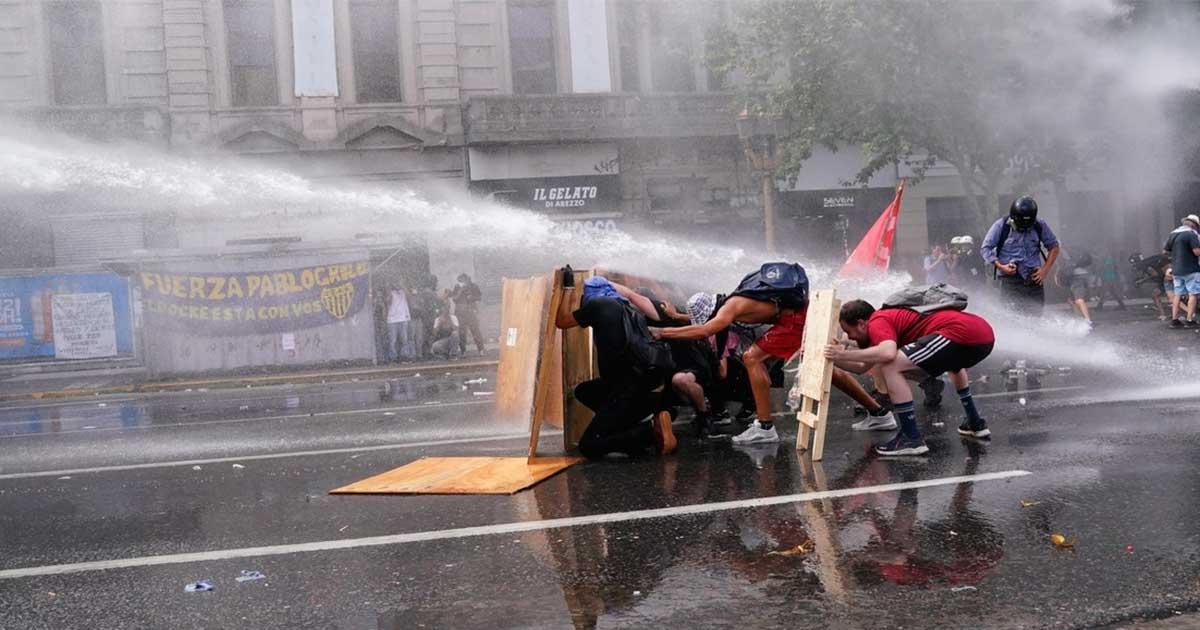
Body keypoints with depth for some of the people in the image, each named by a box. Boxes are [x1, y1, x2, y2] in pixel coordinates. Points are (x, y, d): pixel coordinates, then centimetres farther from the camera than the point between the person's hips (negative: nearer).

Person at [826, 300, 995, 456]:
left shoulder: (877, 323, 0)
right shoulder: (891, 316, 28)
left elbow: (888, 353, -24)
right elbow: (863, 366, 34)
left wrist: (845, 354, -12)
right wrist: (834, 358, 29)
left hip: (962, 332, -10)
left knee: (891, 367, -9)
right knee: (953, 360, 44)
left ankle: (912, 439, -5)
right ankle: (975, 423, 44)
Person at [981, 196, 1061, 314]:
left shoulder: (1039, 226, 4)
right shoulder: (1001, 225, -5)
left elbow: (1054, 247, 14)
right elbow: (985, 249, -1)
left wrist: (1045, 269, 2)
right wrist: (1000, 266, -13)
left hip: (1034, 278, 3)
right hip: (1010, 277, -3)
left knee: (1036, 315, 4)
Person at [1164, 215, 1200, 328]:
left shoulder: (1173, 234, 11)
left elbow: (1164, 251, 15)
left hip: (1176, 270, 7)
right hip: (1191, 270, -7)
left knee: (1178, 295, 10)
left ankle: (1174, 320, 9)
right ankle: (1189, 321, -5)